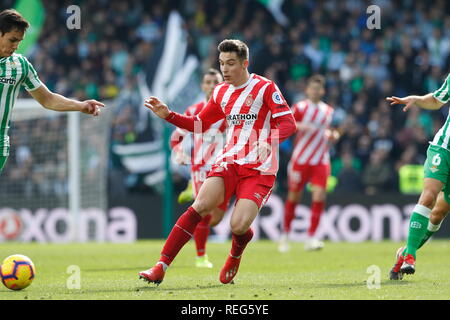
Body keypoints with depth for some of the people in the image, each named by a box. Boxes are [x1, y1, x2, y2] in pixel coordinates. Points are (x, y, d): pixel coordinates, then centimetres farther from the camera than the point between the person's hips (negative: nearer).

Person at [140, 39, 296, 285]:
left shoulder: (265, 88, -4)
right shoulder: (221, 93, 14)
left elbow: (288, 123, -10)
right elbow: (200, 124, 26)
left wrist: (268, 142, -30)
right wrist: (168, 115, 12)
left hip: (260, 169, -5)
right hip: (229, 161, 5)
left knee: (238, 226, -19)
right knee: (201, 205, -19)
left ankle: (235, 256, 20)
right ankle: (161, 267, -22)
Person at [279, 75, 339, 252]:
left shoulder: (328, 111, 11)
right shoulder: (300, 107, -2)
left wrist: (331, 135, 2)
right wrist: (300, 126, -24)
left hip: (321, 161, 3)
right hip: (300, 160, -3)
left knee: (319, 196, -12)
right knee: (293, 197, 3)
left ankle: (311, 238, -8)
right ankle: (285, 236, 21)